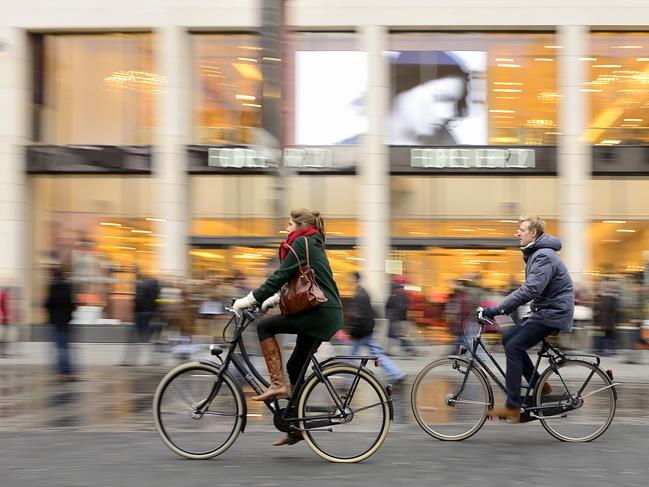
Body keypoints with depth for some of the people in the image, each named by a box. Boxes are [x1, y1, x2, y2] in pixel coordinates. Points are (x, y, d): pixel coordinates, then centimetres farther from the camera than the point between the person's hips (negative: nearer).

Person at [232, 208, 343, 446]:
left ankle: (277, 384, -11)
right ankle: (296, 426, 16)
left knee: (265, 326, -8)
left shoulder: (302, 243, -7)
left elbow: (281, 276, -13)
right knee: (295, 366, 12)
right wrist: (270, 300, 20)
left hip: (319, 314, -10)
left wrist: (249, 300, -10)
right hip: (328, 314, 10)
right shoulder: (314, 245, 23)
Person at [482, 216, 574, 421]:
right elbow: (528, 289, 19)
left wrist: (496, 310, -30)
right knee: (508, 338, 7)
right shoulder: (534, 254, 14)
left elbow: (529, 290, -30)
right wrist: (500, 308, 9)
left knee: (513, 346, -15)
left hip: (553, 314, -10)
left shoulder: (544, 256, -19)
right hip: (543, 311, 10)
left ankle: (513, 408, -13)